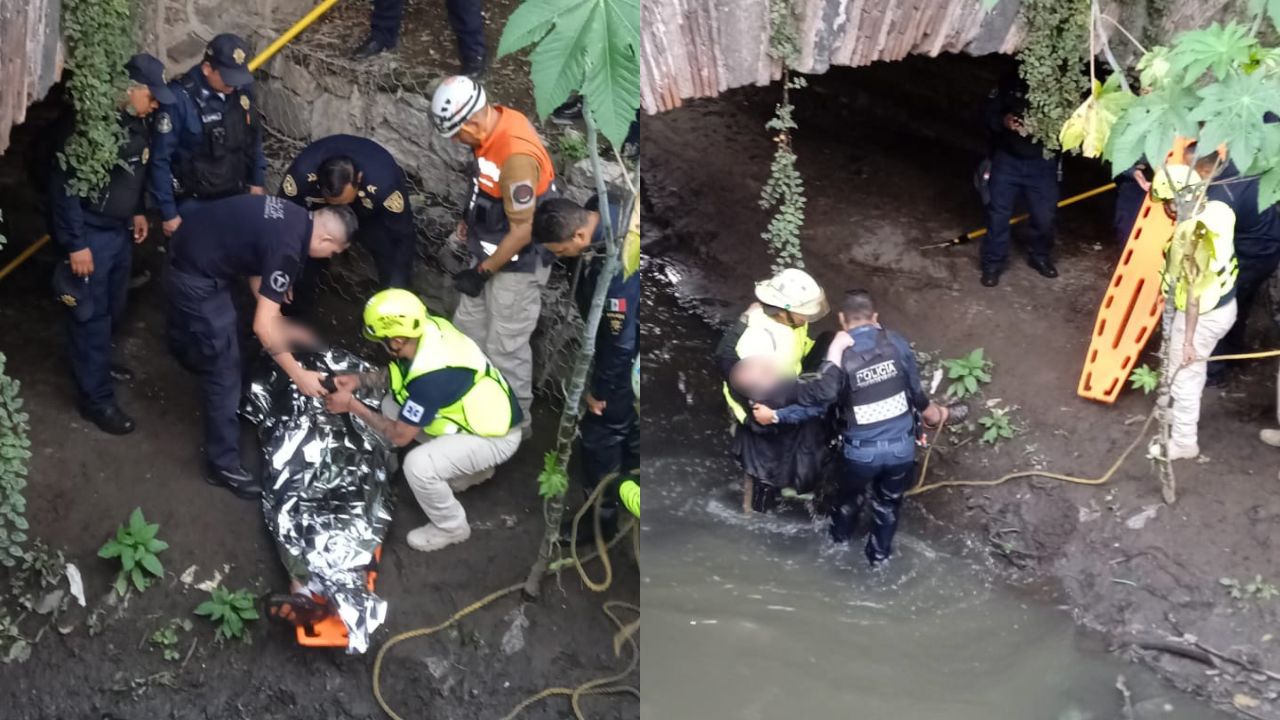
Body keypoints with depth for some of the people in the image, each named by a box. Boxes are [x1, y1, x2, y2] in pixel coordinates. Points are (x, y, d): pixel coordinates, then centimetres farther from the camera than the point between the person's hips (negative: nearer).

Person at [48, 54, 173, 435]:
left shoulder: (135, 121, 1)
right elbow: (63, 185, -24)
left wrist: (137, 211, 18)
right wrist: (75, 244, -22)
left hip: (119, 230, 9)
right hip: (91, 234, -9)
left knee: (113, 308, 22)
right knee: (92, 315, 1)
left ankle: (97, 363, 45)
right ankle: (95, 398, 11)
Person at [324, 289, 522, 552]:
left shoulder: (431, 375, -36)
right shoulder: (427, 328, -13)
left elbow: (400, 435, -23)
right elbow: (398, 371, 9)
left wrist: (353, 406, -15)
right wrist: (358, 380, -4)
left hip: (495, 434, -9)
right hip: (474, 412, 9)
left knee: (418, 466, -27)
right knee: (393, 406, 7)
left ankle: (451, 527, 3)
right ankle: (465, 466, 22)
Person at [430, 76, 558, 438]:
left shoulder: (516, 156, -35)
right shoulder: (499, 119, -6)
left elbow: (522, 232, -26)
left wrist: (483, 272, -16)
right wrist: (471, 218, 9)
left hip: (518, 265, -10)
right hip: (491, 253, 10)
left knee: (505, 347, 6)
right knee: (469, 326, 24)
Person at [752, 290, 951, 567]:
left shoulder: (840, 356, -19)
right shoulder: (896, 343, -9)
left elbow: (817, 401, -21)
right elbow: (915, 390, 1)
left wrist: (775, 415, -13)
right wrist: (930, 411, 22)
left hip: (862, 450, -2)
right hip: (902, 445, 2)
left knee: (850, 496, 30)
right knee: (888, 502, 28)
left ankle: (840, 534, 57)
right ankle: (879, 553, 47)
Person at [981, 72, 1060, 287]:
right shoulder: (1010, 83, -1)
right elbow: (989, 114, 3)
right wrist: (1002, 121, -19)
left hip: (1042, 163, -1)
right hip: (1007, 159, 1)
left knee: (1045, 215, 4)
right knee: (998, 213, 3)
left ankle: (1040, 257, 30)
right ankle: (993, 263, 16)